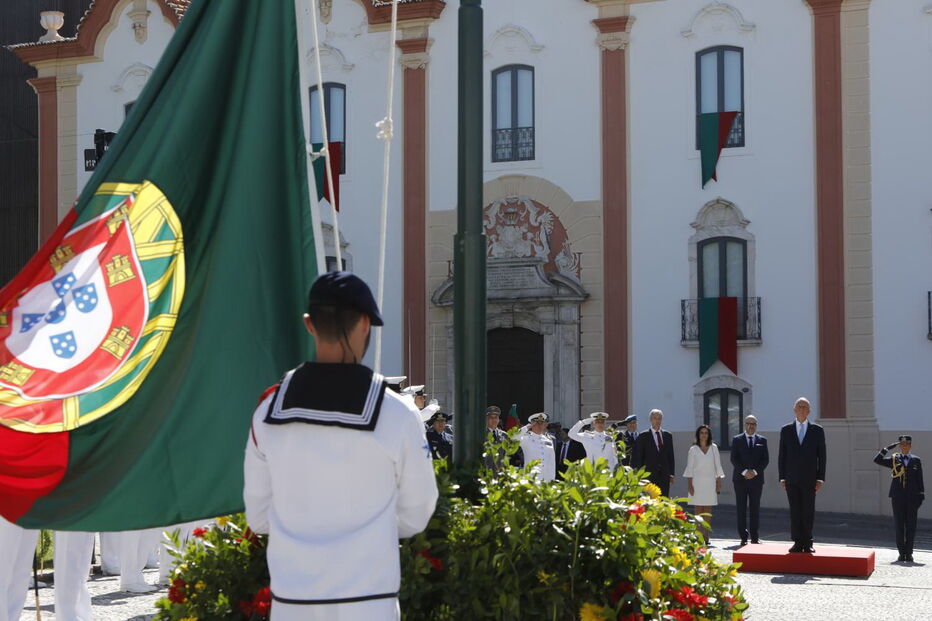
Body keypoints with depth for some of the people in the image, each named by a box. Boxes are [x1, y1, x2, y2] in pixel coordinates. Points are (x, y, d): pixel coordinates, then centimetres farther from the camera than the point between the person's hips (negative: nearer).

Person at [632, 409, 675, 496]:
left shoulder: (668, 436, 12)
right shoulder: (643, 436, 1)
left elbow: (671, 456, 14)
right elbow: (638, 457, 1)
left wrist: (671, 473, 8)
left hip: (664, 475, 3)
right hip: (649, 475, -3)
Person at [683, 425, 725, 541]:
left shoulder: (713, 448, 7)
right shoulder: (693, 449, 4)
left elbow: (718, 466, 8)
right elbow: (689, 468, 3)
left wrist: (719, 483, 3)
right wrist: (689, 484, -4)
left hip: (710, 482, 1)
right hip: (697, 482, -1)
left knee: (708, 510, 0)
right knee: (698, 509, -2)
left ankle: (706, 536, 0)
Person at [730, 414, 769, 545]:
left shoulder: (762, 440, 10)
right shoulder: (737, 440, 6)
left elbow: (766, 459, 3)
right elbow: (734, 459, -2)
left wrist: (755, 471, -11)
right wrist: (744, 471, -14)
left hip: (756, 479, 1)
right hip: (740, 479, -1)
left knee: (755, 509, 1)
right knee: (741, 509, -1)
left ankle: (755, 537, 5)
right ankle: (743, 537, 2)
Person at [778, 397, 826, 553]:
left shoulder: (817, 430, 6)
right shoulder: (786, 430, 8)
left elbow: (821, 456, 4)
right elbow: (782, 456, 8)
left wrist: (820, 479, -3)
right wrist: (782, 478, 1)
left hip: (809, 479, -1)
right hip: (791, 479, 1)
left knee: (808, 512, 1)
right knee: (794, 512, 1)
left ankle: (807, 543, 6)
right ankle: (797, 543, 3)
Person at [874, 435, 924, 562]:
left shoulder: (916, 461, 8)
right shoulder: (894, 459, 6)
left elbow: (919, 480, 9)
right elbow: (877, 460, -5)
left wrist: (921, 496, 3)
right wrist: (889, 448, -9)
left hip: (912, 498, 0)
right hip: (897, 497, 0)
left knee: (911, 526, 1)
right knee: (899, 526, 2)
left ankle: (909, 554, 7)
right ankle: (902, 553, 8)